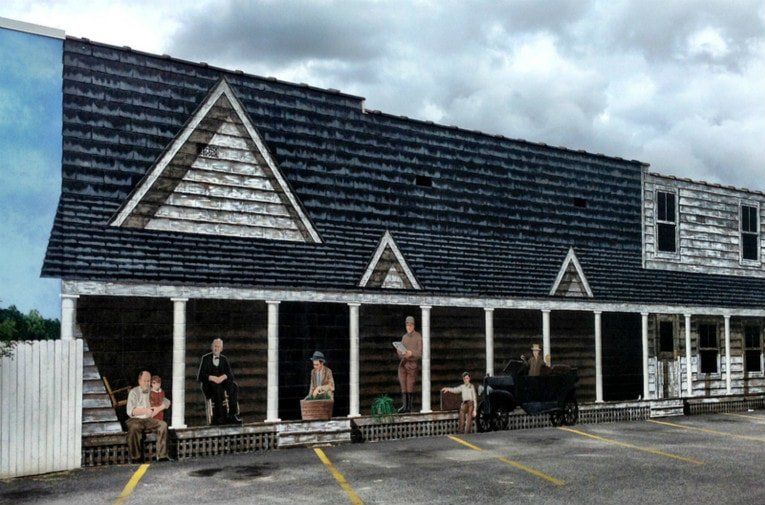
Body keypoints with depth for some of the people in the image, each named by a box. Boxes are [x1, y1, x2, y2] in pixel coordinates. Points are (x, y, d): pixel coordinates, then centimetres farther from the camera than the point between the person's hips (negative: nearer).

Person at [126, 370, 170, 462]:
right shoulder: (134, 392, 3)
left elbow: (167, 402, 13)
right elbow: (130, 411, -8)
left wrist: (158, 408, -7)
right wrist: (145, 410, -18)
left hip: (150, 420, 4)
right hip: (136, 420, -3)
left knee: (163, 425, -23)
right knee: (134, 427, -37)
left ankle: (162, 455, -23)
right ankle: (135, 457, -30)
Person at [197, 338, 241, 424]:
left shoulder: (224, 359, 18)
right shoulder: (206, 358, 10)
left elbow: (230, 374, 7)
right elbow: (201, 375, 0)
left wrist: (223, 376, -16)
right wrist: (211, 377, -18)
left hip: (222, 382, 3)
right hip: (209, 384, -3)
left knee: (233, 385, -30)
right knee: (218, 388, -38)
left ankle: (233, 413, -36)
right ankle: (220, 416, -44)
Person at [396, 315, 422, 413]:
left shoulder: (418, 337, -1)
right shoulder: (404, 337, 16)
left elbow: (420, 352, -5)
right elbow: (399, 350, 14)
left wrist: (411, 353, -22)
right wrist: (402, 352, -9)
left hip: (413, 363, -5)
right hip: (403, 363, 5)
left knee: (410, 386, -3)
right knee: (403, 385, -3)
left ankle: (410, 406, 4)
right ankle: (404, 405, -4)